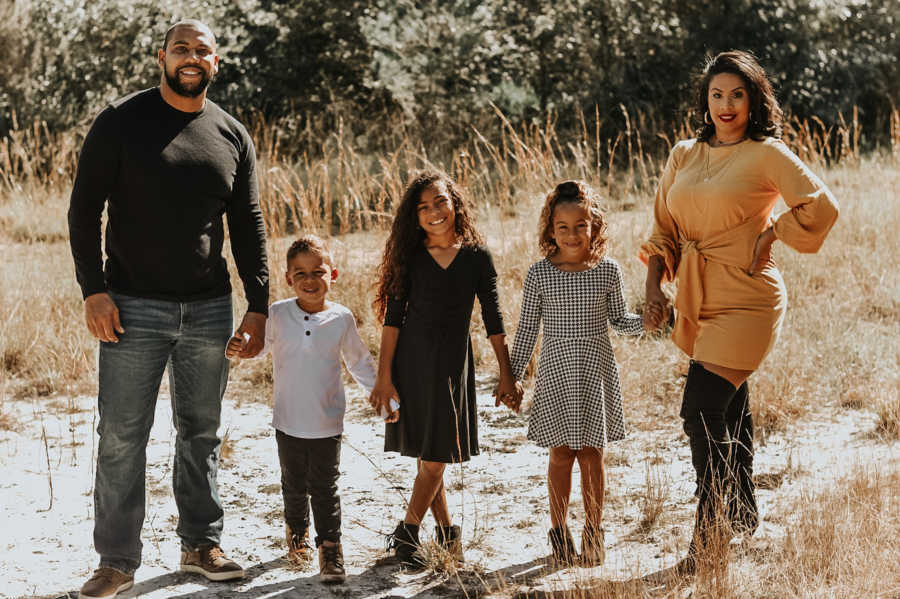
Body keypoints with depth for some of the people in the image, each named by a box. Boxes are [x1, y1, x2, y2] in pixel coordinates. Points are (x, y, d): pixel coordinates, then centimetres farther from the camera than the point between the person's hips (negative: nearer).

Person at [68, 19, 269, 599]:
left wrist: (259, 305, 7)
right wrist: (94, 290, -12)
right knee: (121, 438, -1)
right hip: (134, 310, -3)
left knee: (202, 433, 12)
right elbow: (85, 209, -3)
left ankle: (202, 544, 25)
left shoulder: (232, 135, 8)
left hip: (210, 309, 3)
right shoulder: (122, 120, -3)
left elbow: (248, 225, 12)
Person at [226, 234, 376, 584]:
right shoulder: (277, 315, -6)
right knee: (294, 486, 15)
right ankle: (297, 533, 38)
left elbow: (360, 363, 9)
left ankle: (330, 548, 10)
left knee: (324, 488, 0)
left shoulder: (342, 319, -5)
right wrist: (238, 349, -12)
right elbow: (259, 347, 10)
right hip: (288, 422, 1)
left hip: (327, 424, -1)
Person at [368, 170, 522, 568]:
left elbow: (493, 320, 3)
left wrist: (506, 375, 2)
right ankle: (446, 530, 20)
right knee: (426, 455, 7)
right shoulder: (411, 256, -1)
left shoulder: (476, 257, -1)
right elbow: (392, 317, -1)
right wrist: (384, 376, -6)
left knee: (437, 455, 0)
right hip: (411, 359, 0)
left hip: (453, 360, 0)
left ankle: (406, 533, 12)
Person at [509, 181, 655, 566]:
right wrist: (513, 377, 1)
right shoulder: (539, 275, -4)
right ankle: (558, 530, 18)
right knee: (561, 454, 4)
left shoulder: (608, 271, 0)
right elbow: (527, 330, 2)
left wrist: (645, 321, -11)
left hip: (597, 368, 1)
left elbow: (618, 321, 9)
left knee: (592, 453, 6)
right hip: (556, 370, -1)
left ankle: (593, 531, 19)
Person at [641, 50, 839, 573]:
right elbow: (665, 230, 14)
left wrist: (770, 235, -9)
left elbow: (822, 206, -12)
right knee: (729, 411, 18)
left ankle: (710, 536, -5)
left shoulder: (767, 154, -7)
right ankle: (743, 517, 32)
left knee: (702, 408, -14)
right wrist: (654, 284, 3)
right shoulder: (684, 156, 10)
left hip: (745, 299, -6)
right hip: (697, 299, 6)